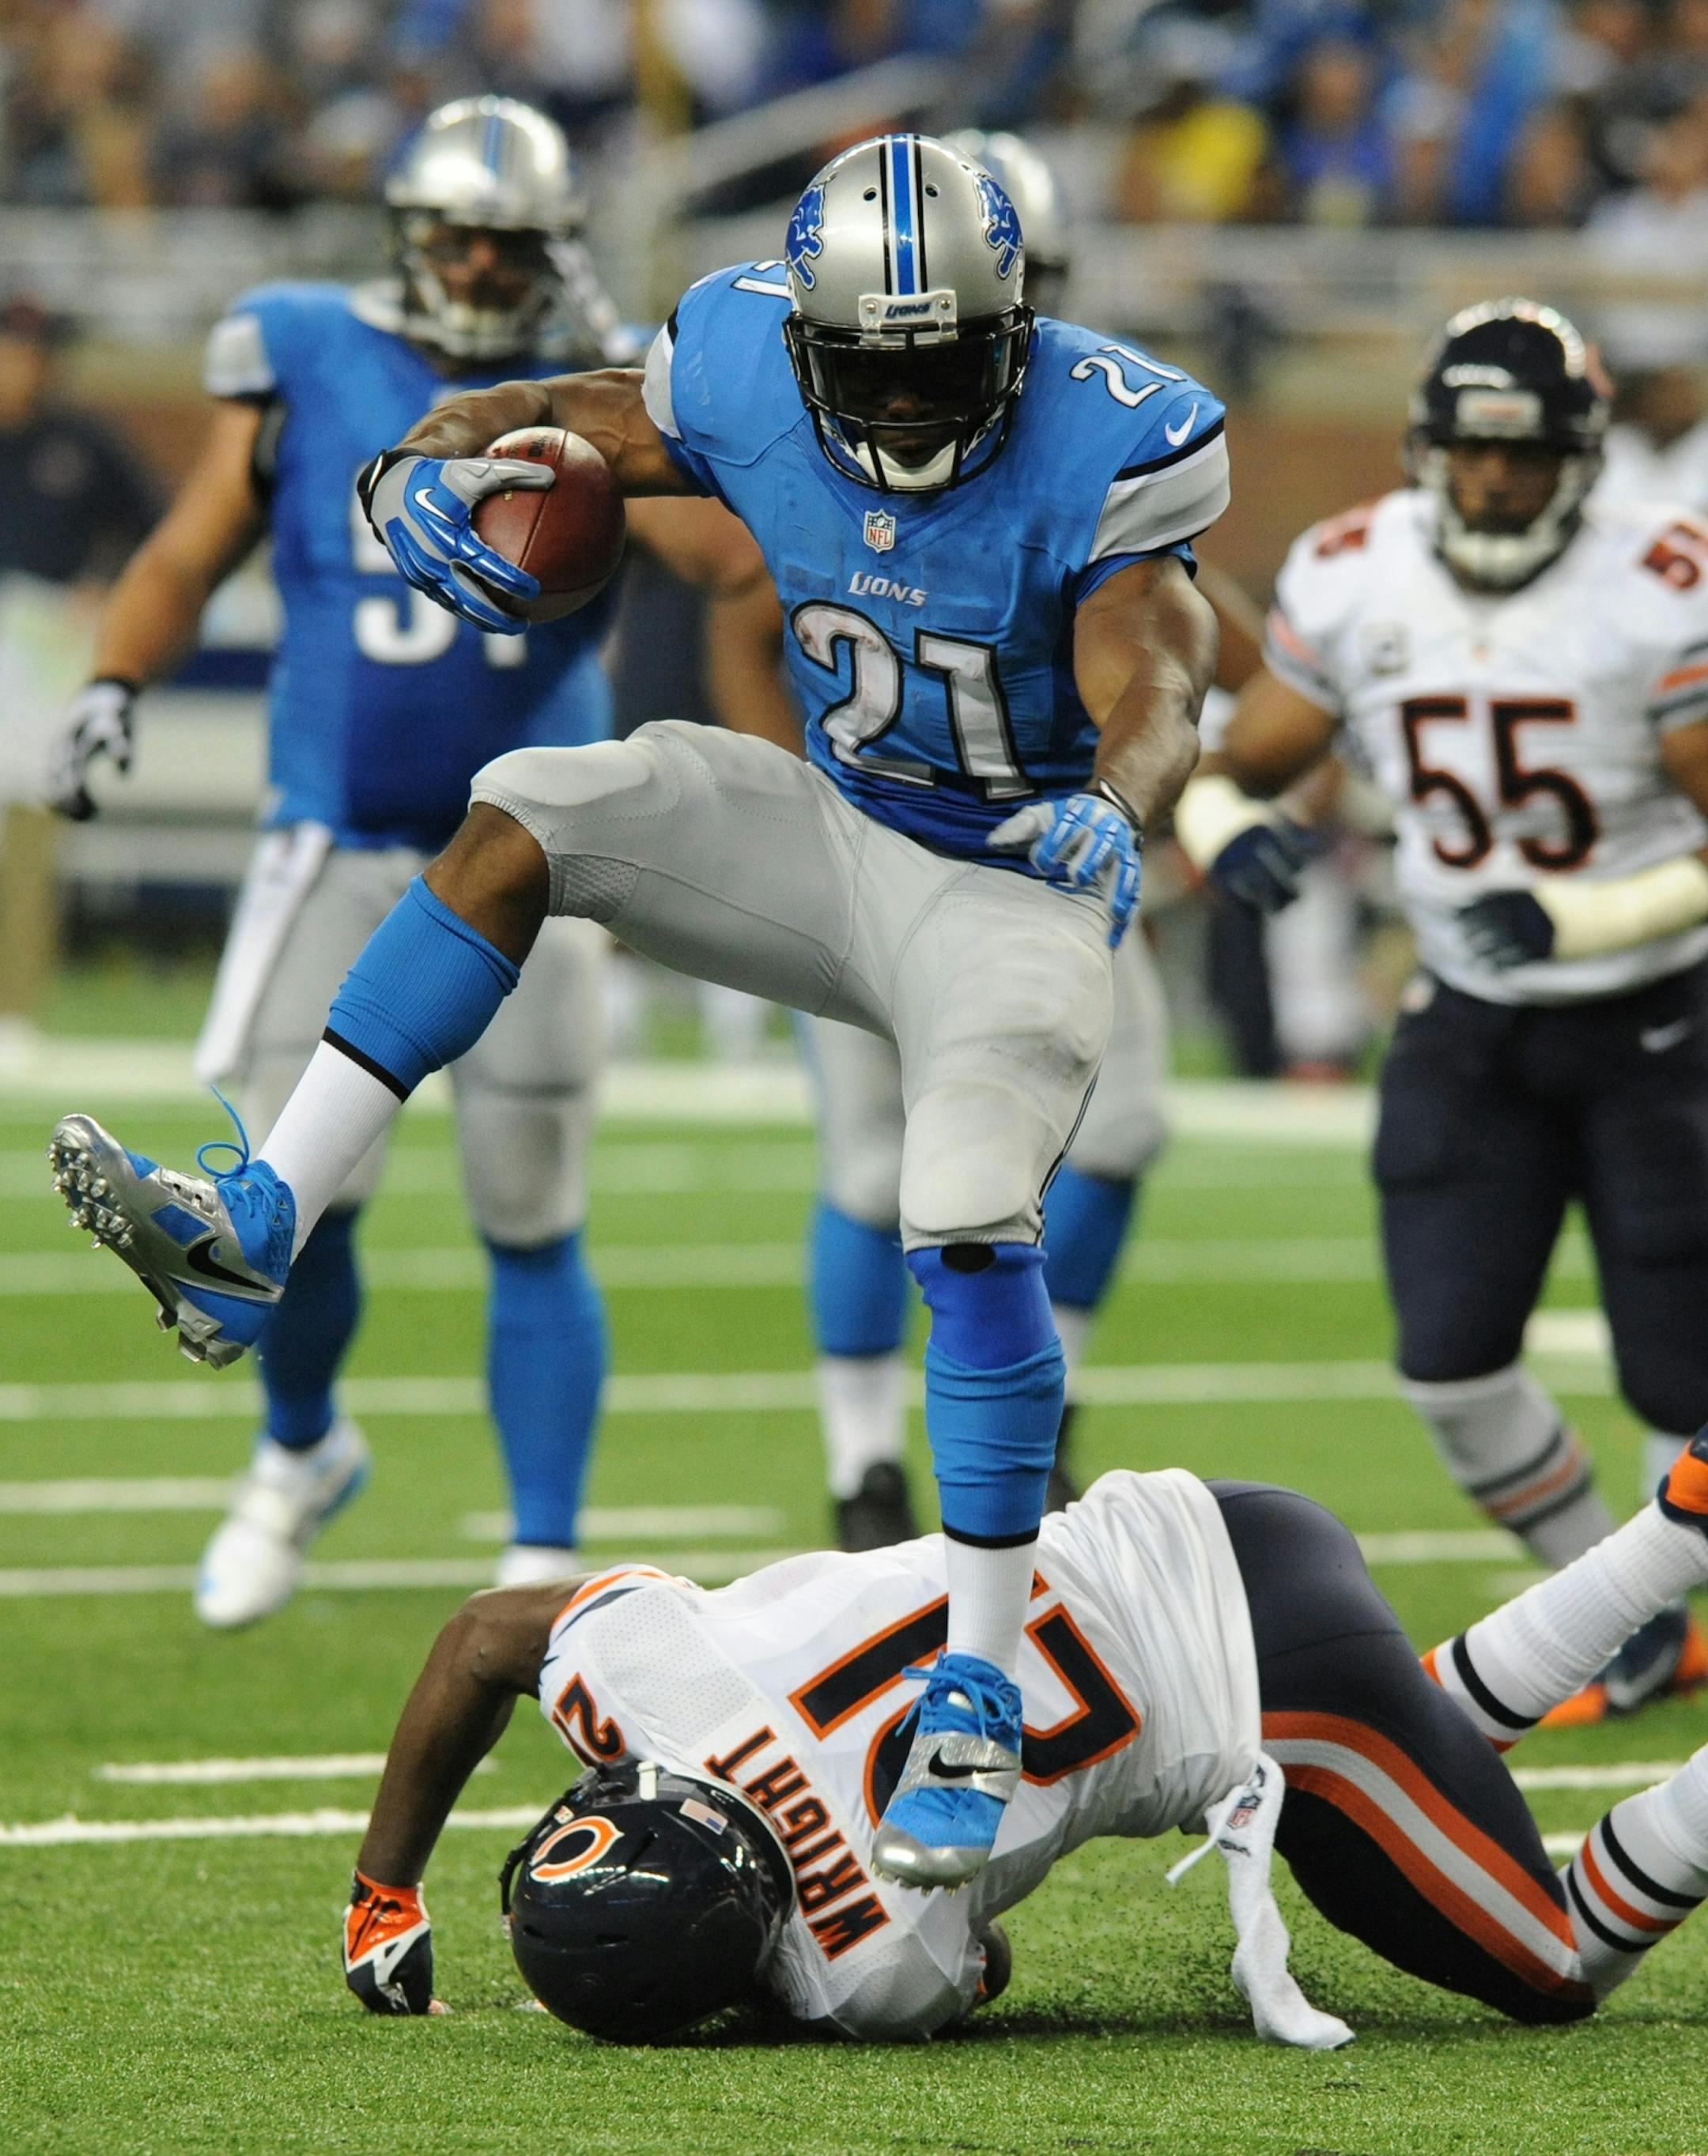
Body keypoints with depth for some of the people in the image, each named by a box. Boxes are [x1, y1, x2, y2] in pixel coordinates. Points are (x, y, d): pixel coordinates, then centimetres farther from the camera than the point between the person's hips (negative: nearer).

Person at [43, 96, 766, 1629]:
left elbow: (727, 554, -17)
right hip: (340, 847, 0)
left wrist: (606, 377, -18)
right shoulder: (305, 364, 3)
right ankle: (299, 1454, 26)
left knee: (532, 1227, -1)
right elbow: (191, 557, 11)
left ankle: (544, 1560, 7)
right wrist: (114, 685, -4)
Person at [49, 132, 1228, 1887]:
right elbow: (548, 423, 3)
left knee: (968, 1224, -24)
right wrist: (426, 471, -20)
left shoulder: (1099, 454, -22)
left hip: (1016, 887, -5)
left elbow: (1151, 696, -28)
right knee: (527, 812, -15)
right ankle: (252, 1236, -20)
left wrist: (1115, 805, -52)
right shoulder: (751, 382, -10)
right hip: (836, 834, 5)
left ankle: (976, 1703, -17)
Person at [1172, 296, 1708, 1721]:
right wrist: (1230, 832, -23)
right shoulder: (1355, 583, -6)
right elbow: (1232, 770, 1)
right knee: (1452, 1364, -6)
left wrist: (1572, 923, -32)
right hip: (1472, 1027, 4)